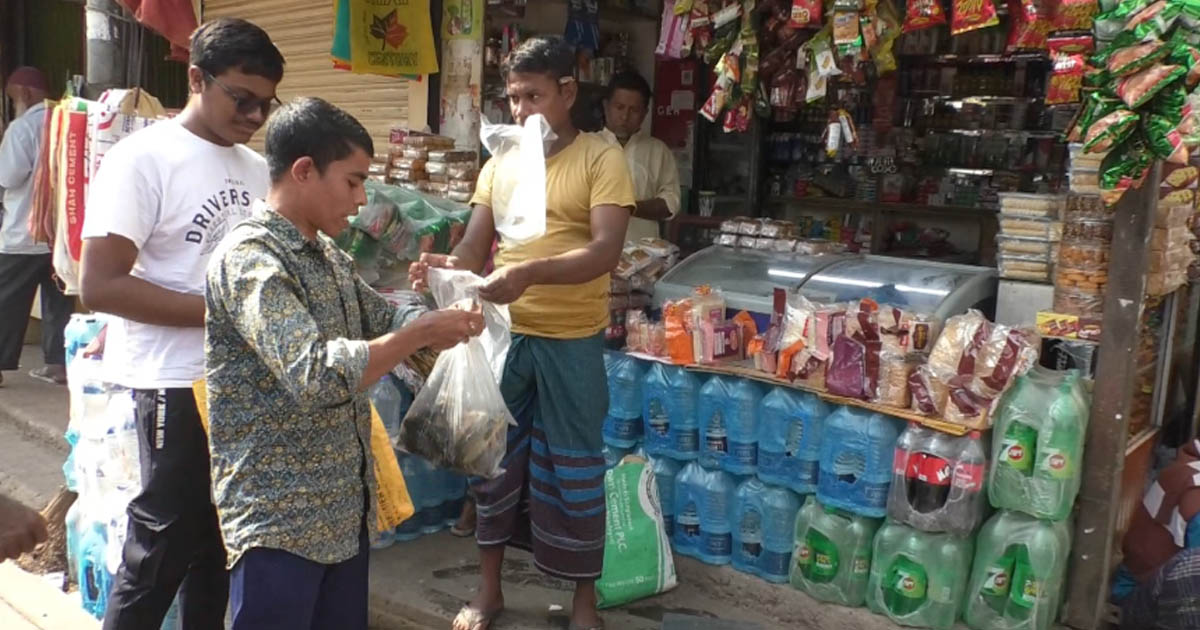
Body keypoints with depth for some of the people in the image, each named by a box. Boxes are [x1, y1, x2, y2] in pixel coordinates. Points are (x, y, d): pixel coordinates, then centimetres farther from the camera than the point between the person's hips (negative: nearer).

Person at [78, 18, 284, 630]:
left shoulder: (257, 168, 8)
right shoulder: (143, 158, -12)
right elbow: (99, 285, -18)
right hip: (178, 383, -6)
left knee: (221, 535, 17)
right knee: (163, 543, 4)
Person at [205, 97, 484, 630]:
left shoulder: (329, 256, 9)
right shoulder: (249, 258, -19)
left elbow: (381, 320, 21)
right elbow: (314, 376, -31)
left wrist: (439, 309, 1)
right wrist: (421, 335, -23)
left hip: (343, 507, 9)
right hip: (278, 518, -8)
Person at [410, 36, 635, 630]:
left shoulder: (602, 158, -6)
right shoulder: (499, 165, 8)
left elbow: (605, 251, -18)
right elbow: (473, 248, 5)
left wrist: (530, 273, -32)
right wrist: (446, 266, -19)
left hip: (572, 341, -4)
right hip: (504, 334, 5)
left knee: (574, 467, 6)